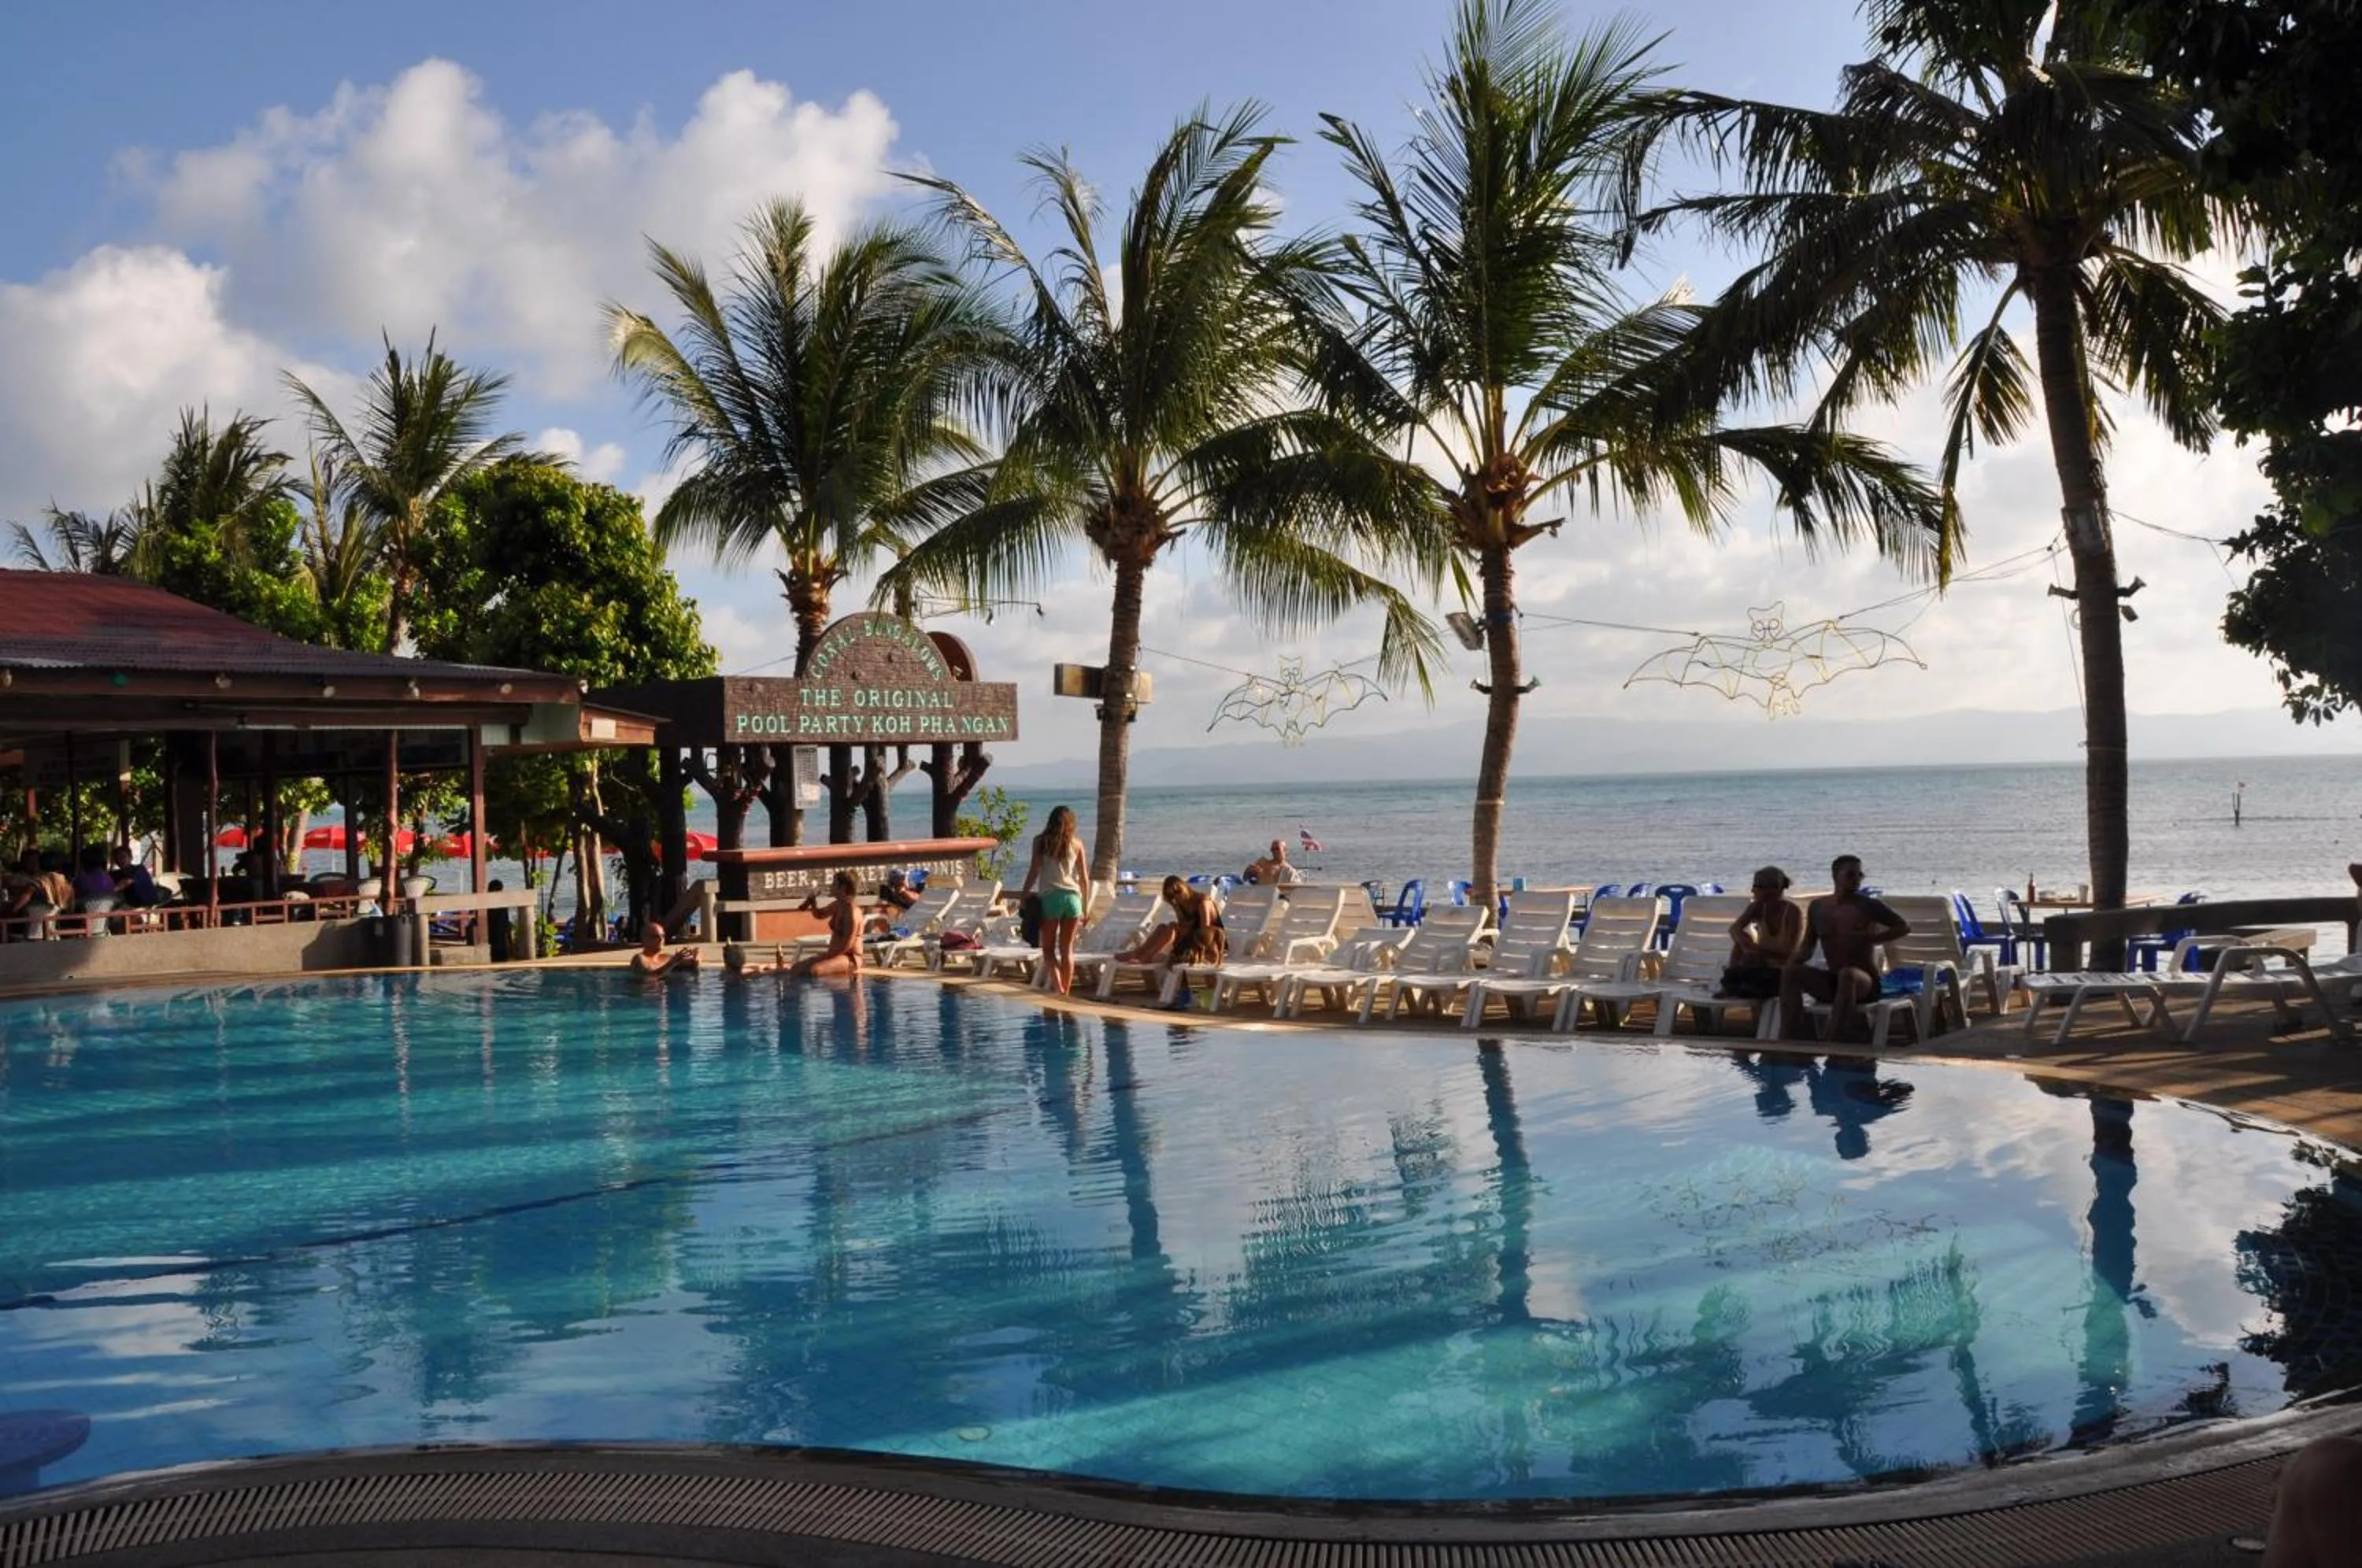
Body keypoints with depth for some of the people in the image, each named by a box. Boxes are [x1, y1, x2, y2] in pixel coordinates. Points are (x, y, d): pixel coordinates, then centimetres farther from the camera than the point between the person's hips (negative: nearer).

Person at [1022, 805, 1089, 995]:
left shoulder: (1041, 842, 4)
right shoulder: (1076, 842, 9)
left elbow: (1034, 871, -3)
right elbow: (1084, 877, 10)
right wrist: (1085, 905, 18)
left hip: (1051, 896, -2)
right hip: (1073, 896, 2)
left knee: (1049, 948, 5)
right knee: (1067, 949, 9)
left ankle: (1058, 986, -12)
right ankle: (1066, 992, 10)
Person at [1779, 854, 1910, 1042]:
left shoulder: (1867, 906, -3)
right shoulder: (1818, 907, 9)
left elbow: (1905, 927, -3)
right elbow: (1808, 947, 12)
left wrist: (1869, 938, -13)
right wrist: (1795, 960, -11)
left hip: (1865, 982, -5)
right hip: (1831, 982, 5)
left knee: (1847, 974, -39)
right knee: (1790, 971, -18)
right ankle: (1789, 1039, -27)